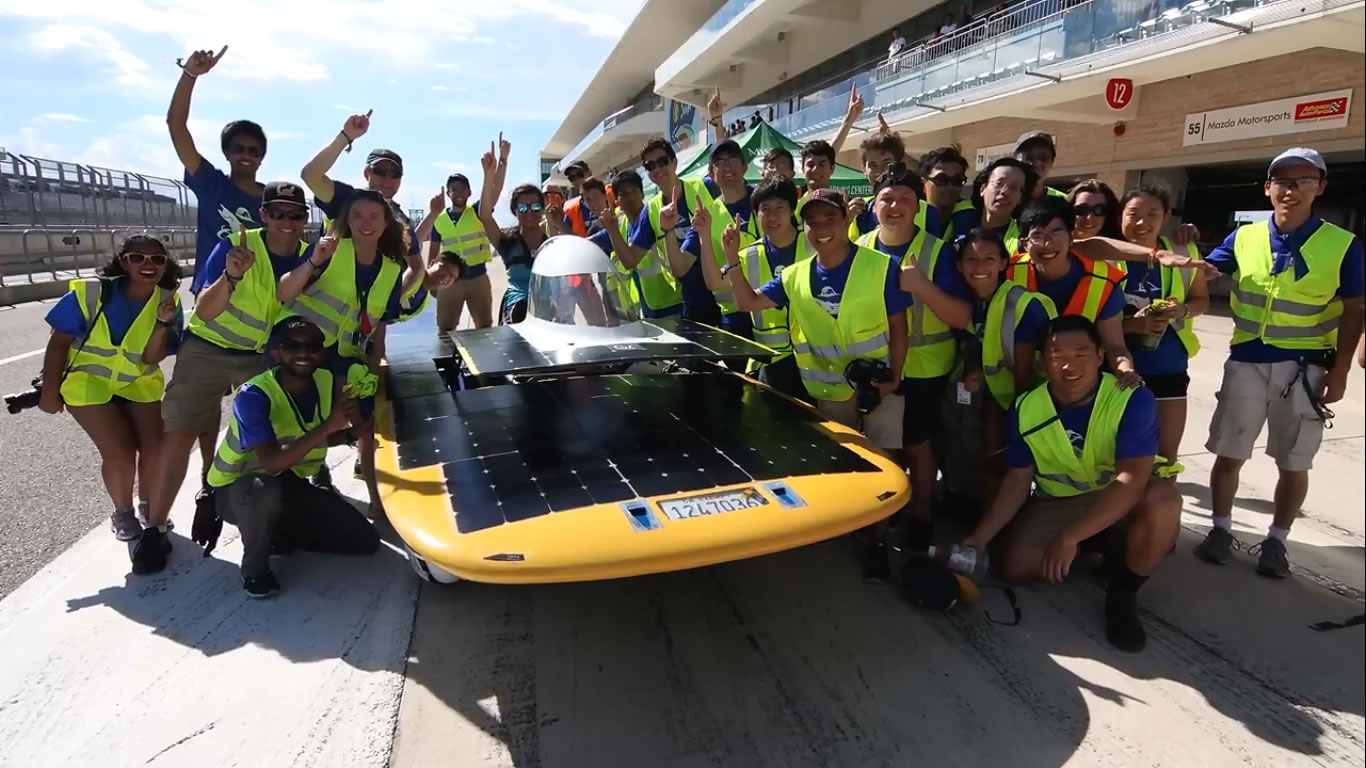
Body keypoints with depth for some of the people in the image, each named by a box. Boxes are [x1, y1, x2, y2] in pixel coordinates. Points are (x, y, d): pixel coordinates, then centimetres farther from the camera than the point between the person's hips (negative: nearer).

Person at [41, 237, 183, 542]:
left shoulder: (167, 301, -12)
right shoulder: (91, 293, -19)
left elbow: (151, 358, -15)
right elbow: (59, 343, -9)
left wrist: (164, 322, -31)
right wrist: (50, 390, -6)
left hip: (139, 383, 3)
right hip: (89, 382, -3)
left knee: (155, 447, -5)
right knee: (120, 453, -14)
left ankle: (147, 505, 24)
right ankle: (122, 513, 13)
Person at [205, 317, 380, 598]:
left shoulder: (330, 384, -12)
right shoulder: (254, 395, -27)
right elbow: (272, 462, -38)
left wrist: (356, 419, -32)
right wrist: (328, 426, -45)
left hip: (292, 486, 5)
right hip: (236, 489, -5)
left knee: (365, 541, -5)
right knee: (265, 490, -42)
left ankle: (279, 534, 14)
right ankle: (254, 569, -14)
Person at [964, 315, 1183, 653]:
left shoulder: (1133, 400, -26)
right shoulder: (1025, 410, -15)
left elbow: (1131, 479, -34)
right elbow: (1018, 479, -6)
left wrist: (1069, 537, -40)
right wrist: (980, 537, -14)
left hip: (1124, 501, -3)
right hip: (1058, 504, 3)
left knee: (1163, 501, -36)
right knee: (1013, 564, -15)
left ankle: (1123, 594, -9)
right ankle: (1105, 544, 12)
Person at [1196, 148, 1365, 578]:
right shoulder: (1244, 238, 2)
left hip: (1305, 368, -1)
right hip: (1246, 362, 1)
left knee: (1294, 463, 8)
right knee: (1228, 454, 6)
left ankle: (1276, 541, 24)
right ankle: (1221, 529, 22)